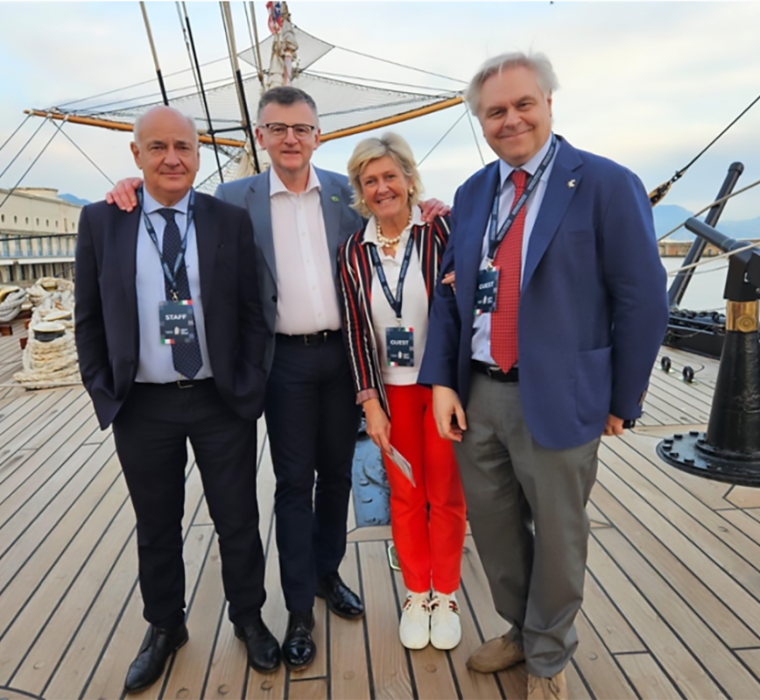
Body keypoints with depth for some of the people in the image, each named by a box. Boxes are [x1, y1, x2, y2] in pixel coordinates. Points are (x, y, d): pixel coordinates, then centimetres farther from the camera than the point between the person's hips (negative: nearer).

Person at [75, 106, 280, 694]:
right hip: (141, 407, 1)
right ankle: (164, 628, 40)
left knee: (238, 521, 12)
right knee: (156, 528, 17)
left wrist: (250, 385, -5)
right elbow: (89, 318, 4)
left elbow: (251, 312, 0)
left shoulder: (231, 220, -2)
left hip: (222, 402, 0)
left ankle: (249, 619, 36)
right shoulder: (101, 221, 1)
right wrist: (104, 394, 0)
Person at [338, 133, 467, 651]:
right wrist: (370, 402, -4)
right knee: (405, 494, 13)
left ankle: (446, 595, 31)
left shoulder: (441, 229, -7)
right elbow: (356, 328, -1)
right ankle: (416, 594, 33)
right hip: (392, 389, 2)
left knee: (446, 493, 10)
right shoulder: (354, 251, 1)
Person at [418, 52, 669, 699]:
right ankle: (520, 631, 47)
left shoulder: (606, 185, -7)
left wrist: (620, 401, -4)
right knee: (493, 527, 19)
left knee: (556, 537, 13)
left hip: (556, 398, -4)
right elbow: (449, 292, 8)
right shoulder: (472, 193, 9)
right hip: (475, 394, 5)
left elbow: (642, 302, -7)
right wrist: (442, 381, -1)